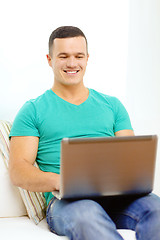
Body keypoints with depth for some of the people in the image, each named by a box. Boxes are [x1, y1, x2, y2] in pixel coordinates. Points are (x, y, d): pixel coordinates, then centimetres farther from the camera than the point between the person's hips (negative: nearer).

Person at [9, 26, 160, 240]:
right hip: (65, 199, -3)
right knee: (86, 213, -40)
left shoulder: (112, 105, 24)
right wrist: (57, 180, -18)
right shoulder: (33, 111, 14)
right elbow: (18, 170, 3)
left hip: (116, 195, 3)